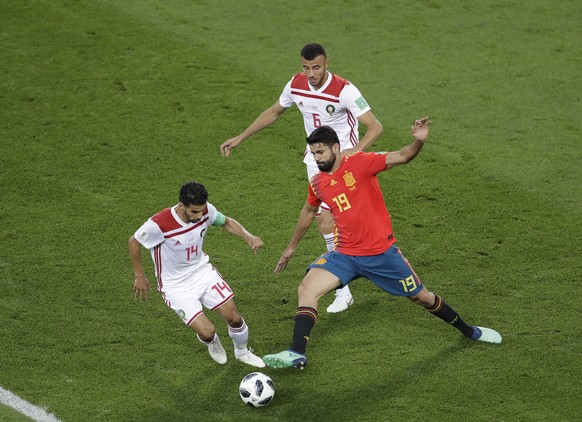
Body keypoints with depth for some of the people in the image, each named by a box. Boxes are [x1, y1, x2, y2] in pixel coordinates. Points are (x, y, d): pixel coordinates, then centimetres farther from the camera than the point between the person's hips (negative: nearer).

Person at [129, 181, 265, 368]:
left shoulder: (206, 211, -16)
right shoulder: (159, 225, -31)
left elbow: (226, 222, 6)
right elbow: (134, 242, -11)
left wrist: (248, 236, -13)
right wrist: (140, 277, -3)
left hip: (202, 271, 5)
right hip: (176, 286, -5)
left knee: (233, 317, 0)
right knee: (207, 331, -15)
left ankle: (242, 352, 34)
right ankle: (212, 342, 26)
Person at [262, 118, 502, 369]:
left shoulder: (360, 163, -13)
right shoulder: (316, 183, 2)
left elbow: (402, 157, -23)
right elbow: (309, 211, 22)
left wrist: (418, 141, -44)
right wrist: (292, 247, 31)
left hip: (381, 252, -3)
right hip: (345, 255, 4)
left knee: (421, 297, 11)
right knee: (306, 289, -19)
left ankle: (468, 331, 34)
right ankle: (296, 353, -22)